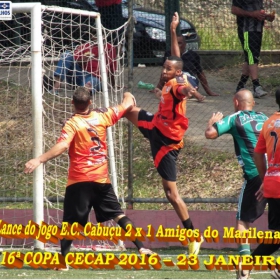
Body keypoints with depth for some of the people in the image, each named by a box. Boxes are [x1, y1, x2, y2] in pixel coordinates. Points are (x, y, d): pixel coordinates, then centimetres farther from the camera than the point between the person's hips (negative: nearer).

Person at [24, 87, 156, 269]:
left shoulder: (72, 124, -8)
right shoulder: (101, 117, 4)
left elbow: (62, 147, -24)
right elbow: (128, 105, 17)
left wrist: (39, 160, -30)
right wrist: (129, 96, 40)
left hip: (79, 180, -3)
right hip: (102, 179, 3)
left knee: (70, 222, 2)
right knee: (118, 214, 11)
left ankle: (63, 259, -7)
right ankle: (141, 247, 3)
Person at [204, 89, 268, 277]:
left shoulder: (235, 118, 3)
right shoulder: (264, 118, 17)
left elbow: (210, 134, -6)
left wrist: (213, 121, 14)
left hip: (255, 176, -4)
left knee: (243, 220, 5)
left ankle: (245, 257, -11)